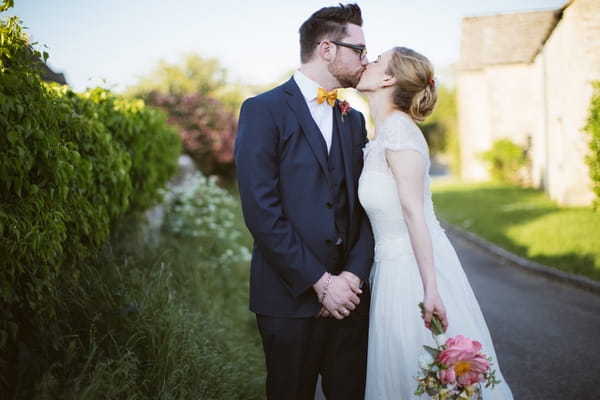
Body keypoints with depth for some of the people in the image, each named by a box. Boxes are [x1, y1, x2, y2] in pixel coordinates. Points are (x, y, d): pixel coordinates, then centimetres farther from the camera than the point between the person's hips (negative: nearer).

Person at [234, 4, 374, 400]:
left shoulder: (353, 120, 13)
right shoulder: (264, 111, -6)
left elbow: (365, 207, 8)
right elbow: (262, 211, -15)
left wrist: (354, 274, -8)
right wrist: (320, 282, -15)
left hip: (348, 293, 5)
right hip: (292, 296, -5)